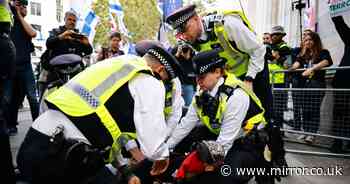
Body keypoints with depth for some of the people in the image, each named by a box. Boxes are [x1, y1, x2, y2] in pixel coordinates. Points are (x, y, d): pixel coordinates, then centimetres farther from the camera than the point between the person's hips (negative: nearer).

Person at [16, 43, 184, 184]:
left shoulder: (114, 66, 21)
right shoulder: (150, 82, -5)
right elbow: (153, 147, -13)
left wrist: (125, 170, 26)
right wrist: (163, 156, 11)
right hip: (60, 157, -9)